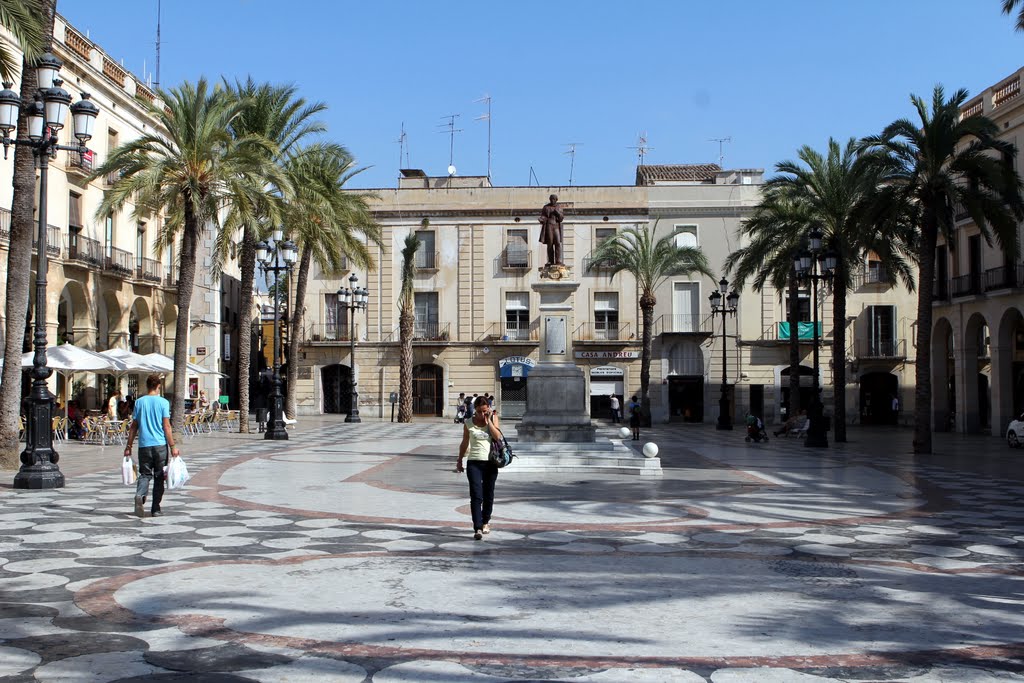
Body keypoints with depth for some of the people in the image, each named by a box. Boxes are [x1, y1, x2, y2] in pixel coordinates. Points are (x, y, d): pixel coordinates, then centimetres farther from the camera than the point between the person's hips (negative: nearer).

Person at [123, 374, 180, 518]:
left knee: (145, 474, 8)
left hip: (144, 445, 2)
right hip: (160, 445, -2)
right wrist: (173, 446, -4)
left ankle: (140, 495, -21)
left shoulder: (139, 402, 5)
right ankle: (155, 509, 9)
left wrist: (128, 446, 13)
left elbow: (134, 426, 6)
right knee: (159, 476, 7)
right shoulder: (163, 402, -3)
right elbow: (166, 427, -7)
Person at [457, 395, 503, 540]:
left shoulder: (493, 418, 3)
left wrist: (488, 421, -11)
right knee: (476, 496, -12)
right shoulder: (469, 423, 1)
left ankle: (485, 522, 33)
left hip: (490, 463, 1)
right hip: (474, 463, -1)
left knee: (488, 495, 13)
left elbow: (498, 436, -10)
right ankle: (477, 528, -16)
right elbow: (464, 443, 13)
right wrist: (460, 460, 17)